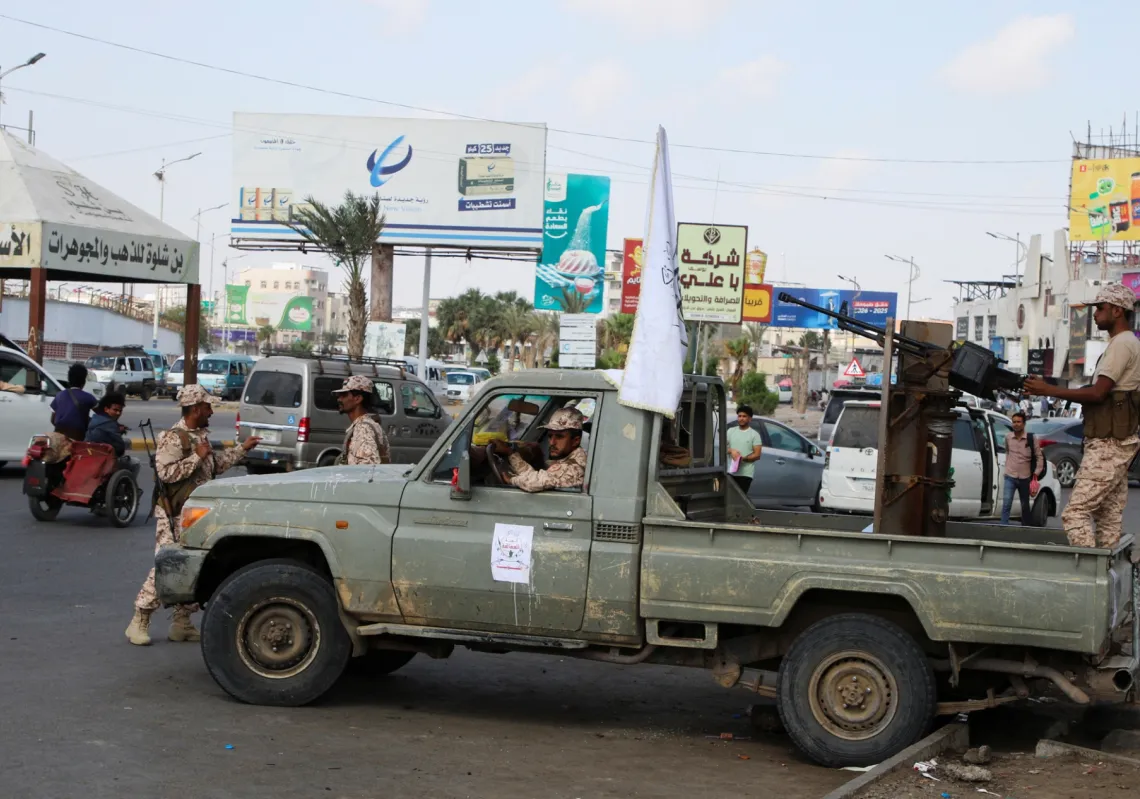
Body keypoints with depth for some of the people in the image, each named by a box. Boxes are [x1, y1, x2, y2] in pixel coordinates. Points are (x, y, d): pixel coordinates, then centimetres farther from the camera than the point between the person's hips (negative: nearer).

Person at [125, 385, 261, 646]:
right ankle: (139, 622, -4)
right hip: (175, 516, -9)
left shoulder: (201, 436, 14)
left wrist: (242, 448, 25)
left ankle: (181, 623, 16)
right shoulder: (172, 438, -15)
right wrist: (197, 456, -22)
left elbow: (217, 464, 28)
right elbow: (166, 472, -26)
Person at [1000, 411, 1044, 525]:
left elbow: (1039, 457, -1)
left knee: (1025, 505, 13)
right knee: (1006, 503, -14)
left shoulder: (1031, 439, -6)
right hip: (1010, 477, 0)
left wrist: (1036, 473, -6)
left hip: (1025, 478, 0)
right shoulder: (1008, 438, 0)